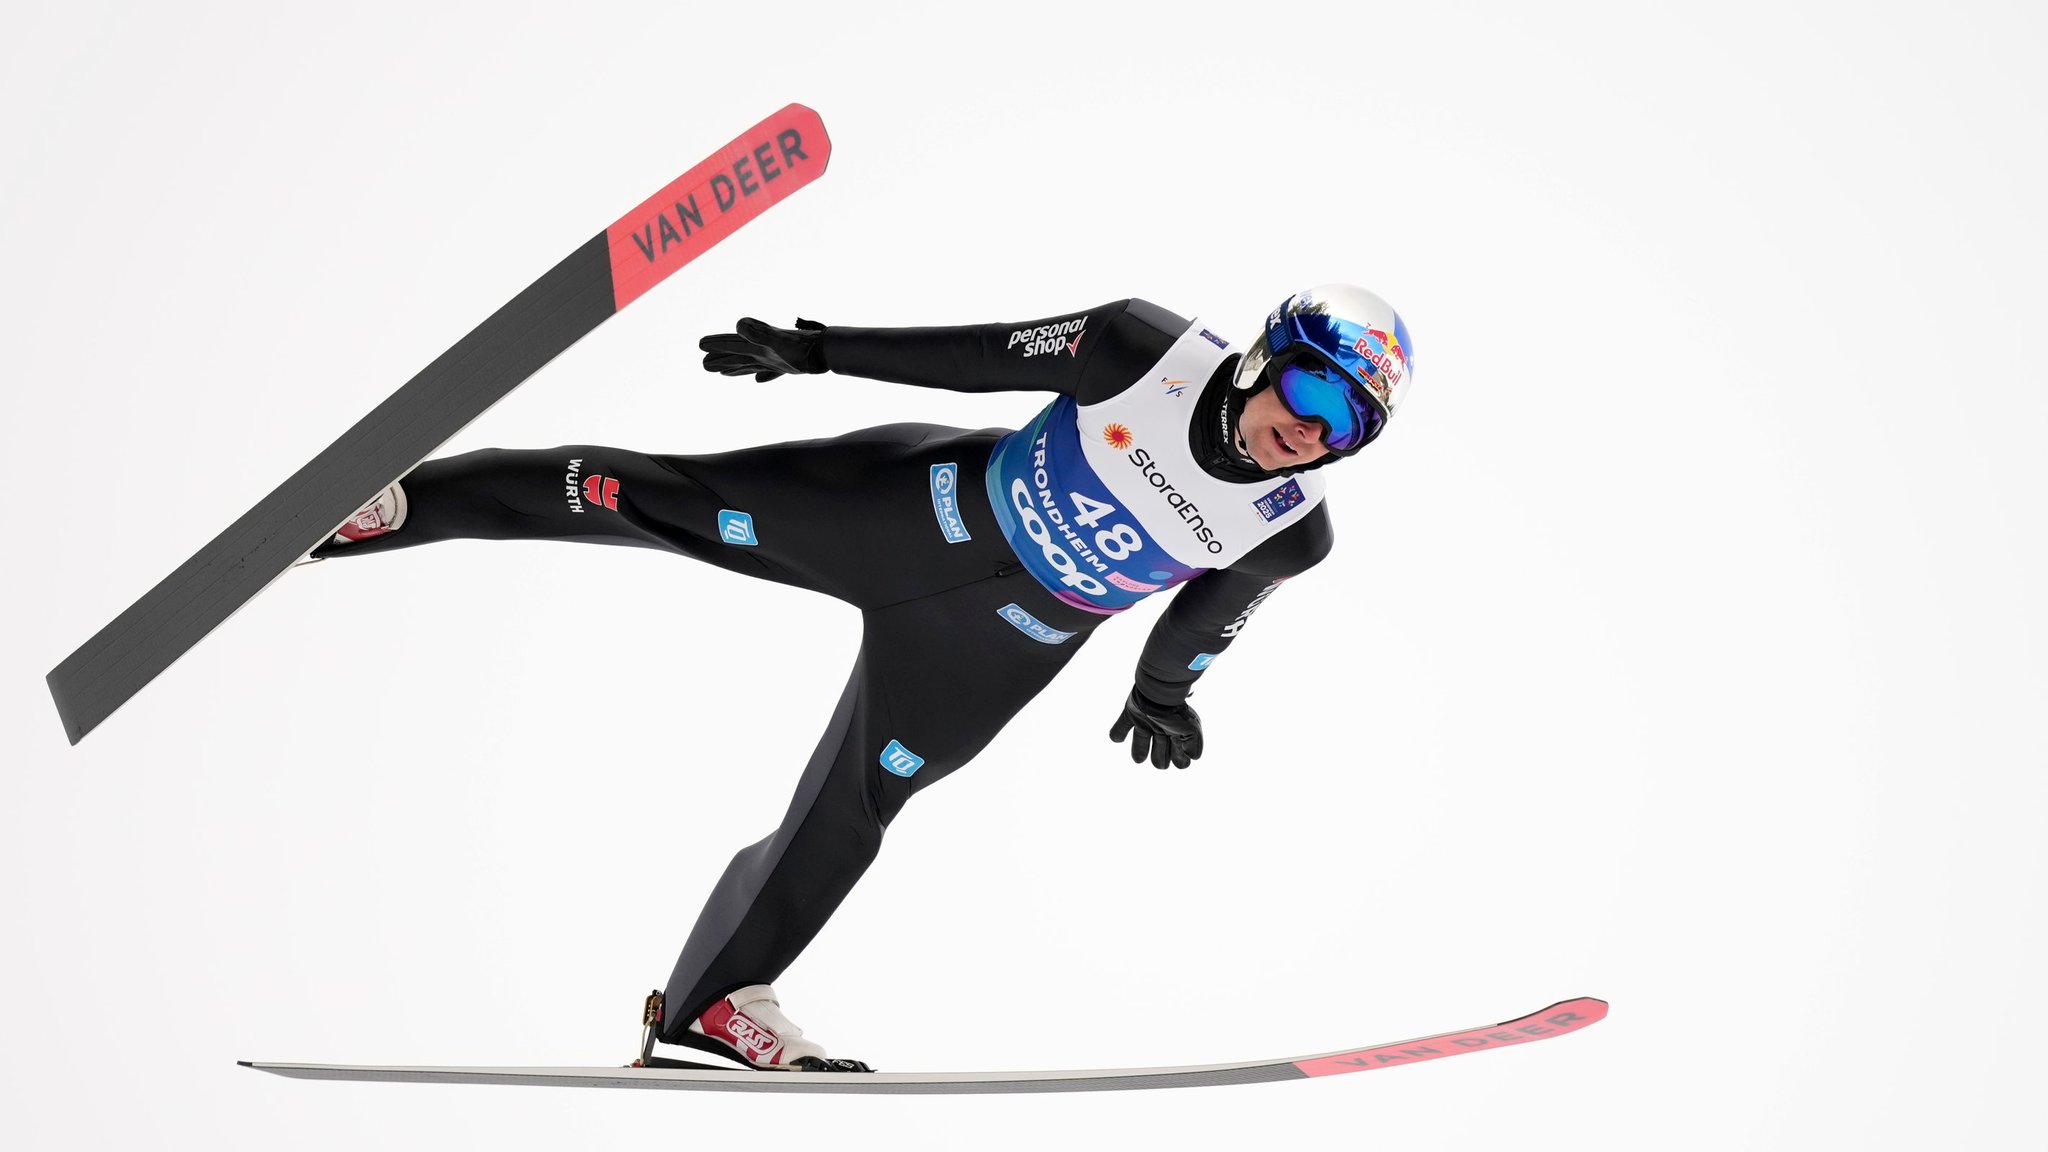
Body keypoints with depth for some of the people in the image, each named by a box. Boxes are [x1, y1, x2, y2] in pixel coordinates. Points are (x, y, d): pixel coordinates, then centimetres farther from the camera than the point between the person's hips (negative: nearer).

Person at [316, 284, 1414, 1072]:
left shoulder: (1292, 534, -13)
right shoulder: (1151, 349, -20)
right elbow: (978, 355, -11)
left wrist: (1162, 687, 24)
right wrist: (814, 348, -9)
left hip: (987, 649, 2)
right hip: (922, 507, -2)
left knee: (850, 809, 5)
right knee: (674, 500, -3)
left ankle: (713, 998, 24)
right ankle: (403, 500, 12)